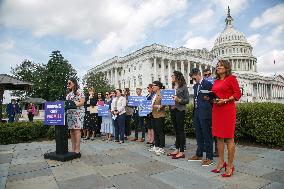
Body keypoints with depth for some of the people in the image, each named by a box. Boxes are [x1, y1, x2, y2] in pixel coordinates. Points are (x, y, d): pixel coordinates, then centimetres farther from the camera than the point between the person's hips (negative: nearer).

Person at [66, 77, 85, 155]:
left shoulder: (78, 91, -2)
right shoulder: (69, 93, 22)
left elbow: (82, 102, -10)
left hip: (77, 113, -8)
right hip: (69, 113, 8)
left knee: (76, 130, -10)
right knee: (71, 131, 6)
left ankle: (77, 150, -7)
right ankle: (73, 149, 12)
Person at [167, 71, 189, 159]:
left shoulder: (183, 86, -4)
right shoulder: (173, 87, 14)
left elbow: (187, 100, -6)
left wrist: (179, 100, -20)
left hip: (180, 110, -6)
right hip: (173, 110, 7)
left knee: (181, 130, -2)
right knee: (176, 130, 12)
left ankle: (182, 152, 5)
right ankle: (177, 149, 21)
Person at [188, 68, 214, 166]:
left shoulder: (208, 84, -7)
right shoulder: (195, 86, 17)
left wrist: (208, 98, -23)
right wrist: (194, 112, 15)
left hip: (204, 113, -8)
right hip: (196, 113, 8)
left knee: (207, 135, 0)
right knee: (199, 135, 16)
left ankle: (209, 157, 10)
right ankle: (199, 155, 28)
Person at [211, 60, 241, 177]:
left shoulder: (231, 78, -1)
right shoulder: (216, 81, 17)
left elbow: (238, 94, -7)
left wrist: (225, 100, -16)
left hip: (228, 109, -7)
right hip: (216, 109, 7)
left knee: (229, 137, -1)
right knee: (219, 137, 9)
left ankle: (230, 166, 8)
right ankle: (221, 162, 20)